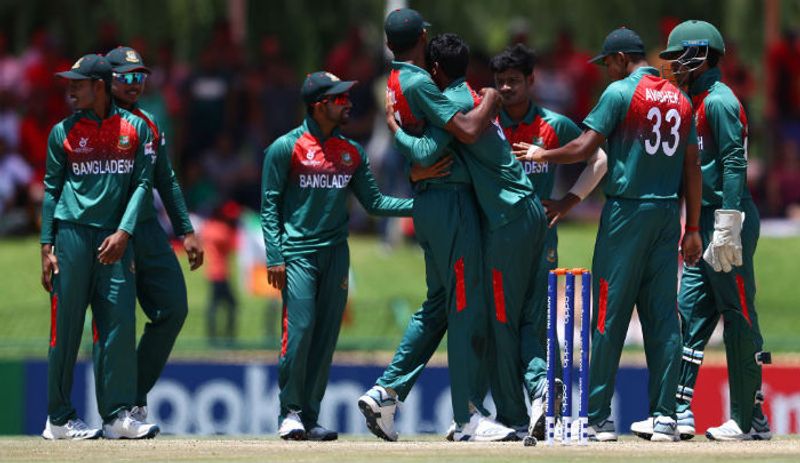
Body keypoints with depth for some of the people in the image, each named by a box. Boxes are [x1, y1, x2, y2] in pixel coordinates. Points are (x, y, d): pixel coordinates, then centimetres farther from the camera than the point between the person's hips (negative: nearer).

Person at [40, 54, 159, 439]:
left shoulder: (135, 129, 8)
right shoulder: (63, 132, 8)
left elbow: (142, 183, 4)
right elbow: (51, 190, 8)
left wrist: (123, 233, -9)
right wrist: (47, 248, 0)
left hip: (115, 239, 1)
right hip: (72, 232, -1)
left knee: (120, 322, -5)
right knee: (66, 326, -2)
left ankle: (118, 415, -2)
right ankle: (59, 418, 2)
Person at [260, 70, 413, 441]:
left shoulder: (352, 152, 13)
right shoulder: (286, 148, -2)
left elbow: (373, 201, 14)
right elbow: (269, 205, -2)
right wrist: (274, 257, -10)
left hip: (336, 253, 5)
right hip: (298, 253, -5)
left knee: (326, 335, 2)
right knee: (299, 329, -14)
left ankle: (309, 418, 7)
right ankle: (290, 413, -2)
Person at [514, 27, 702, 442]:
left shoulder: (620, 92, -6)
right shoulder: (680, 100, 12)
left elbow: (585, 147, -10)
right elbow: (692, 168, 11)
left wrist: (541, 156, 6)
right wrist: (692, 229, 12)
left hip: (626, 212, -5)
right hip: (668, 215, 5)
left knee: (609, 314, -2)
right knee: (663, 316, 5)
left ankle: (599, 418, -2)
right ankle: (664, 417, 0)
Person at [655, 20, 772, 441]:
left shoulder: (719, 101, -11)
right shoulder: (696, 103, 19)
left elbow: (734, 163, -19)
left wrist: (727, 227, -24)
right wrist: (700, 229, 19)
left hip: (730, 220, -10)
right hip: (705, 223, 10)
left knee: (739, 318, -6)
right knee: (692, 312, 6)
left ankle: (750, 419, -4)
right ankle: (680, 412, 5)